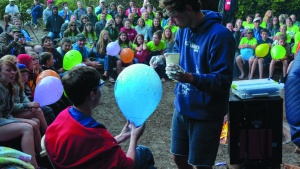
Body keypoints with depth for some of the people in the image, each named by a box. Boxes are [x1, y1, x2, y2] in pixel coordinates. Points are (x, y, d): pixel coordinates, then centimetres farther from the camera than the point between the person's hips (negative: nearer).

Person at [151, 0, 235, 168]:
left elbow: (223, 81, -25)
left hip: (206, 113, -7)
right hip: (182, 107, 7)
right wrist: (165, 58, 0)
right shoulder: (184, 29, 1)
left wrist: (189, 77, -37)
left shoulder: (219, 35, -24)